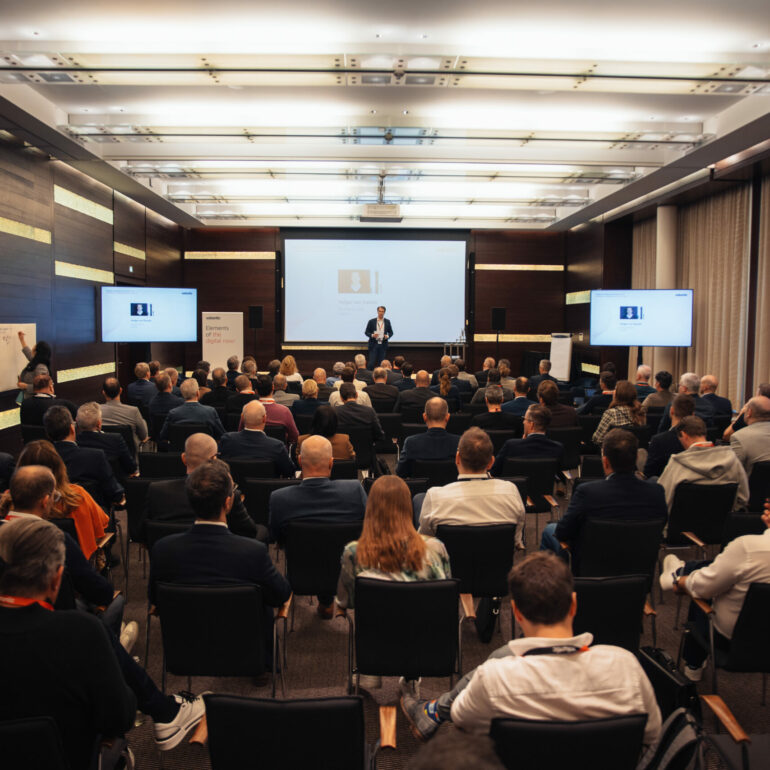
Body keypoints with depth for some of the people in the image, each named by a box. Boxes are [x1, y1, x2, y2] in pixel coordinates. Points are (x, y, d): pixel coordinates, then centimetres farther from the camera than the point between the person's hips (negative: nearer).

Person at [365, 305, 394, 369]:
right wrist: (372, 335, -17)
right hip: (373, 345, -2)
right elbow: (366, 332, 3)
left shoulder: (387, 322, 7)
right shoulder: (371, 321, 1)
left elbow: (391, 332, 12)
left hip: (383, 345, 2)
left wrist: (388, 336, -10)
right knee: (371, 363, -5)